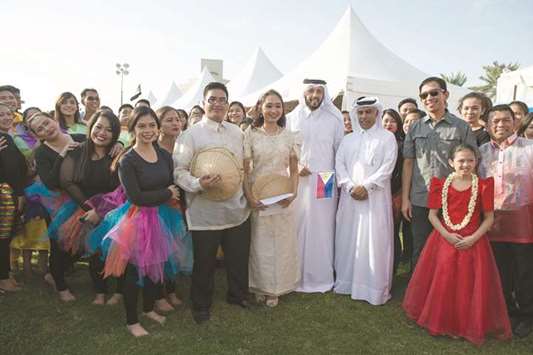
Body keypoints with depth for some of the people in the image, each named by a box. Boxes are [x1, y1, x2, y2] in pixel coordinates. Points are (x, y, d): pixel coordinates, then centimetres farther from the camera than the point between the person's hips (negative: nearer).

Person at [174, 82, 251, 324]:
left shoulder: (237, 132, 10)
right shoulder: (191, 135, -7)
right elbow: (178, 170, -12)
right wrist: (198, 184, -28)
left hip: (237, 209, 5)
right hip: (205, 211, -5)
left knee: (239, 258, 17)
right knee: (204, 262, 9)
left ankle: (238, 296, 41)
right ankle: (201, 306, 31)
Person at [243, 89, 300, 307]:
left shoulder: (289, 137, 5)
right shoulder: (250, 134, -1)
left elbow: (294, 169, 8)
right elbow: (244, 169, -3)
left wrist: (293, 192, -7)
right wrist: (249, 196, -13)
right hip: (258, 196, -2)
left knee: (281, 242, 9)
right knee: (259, 243, 7)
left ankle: (275, 288, 27)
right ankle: (261, 287, 26)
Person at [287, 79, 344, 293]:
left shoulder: (334, 119, 3)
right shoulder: (292, 118, 4)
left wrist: (338, 179, 2)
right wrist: (295, 167, -9)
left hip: (325, 184, 0)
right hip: (297, 183, 1)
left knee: (323, 230, 3)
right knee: (298, 229, 5)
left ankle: (322, 277, 17)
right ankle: (298, 276, 18)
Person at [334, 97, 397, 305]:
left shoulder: (387, 137, 4)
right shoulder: (348, 139, 15)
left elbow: (387, 167, -6)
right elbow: (339, 163, 6)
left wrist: (366, 186, -14)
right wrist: (350, 186, -9)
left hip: (375, 197, -4)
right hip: (350, 196, 4)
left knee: (373, 240, -3)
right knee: (348, 238, 7)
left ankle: (375, 288, 7)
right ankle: (347, 281, 19)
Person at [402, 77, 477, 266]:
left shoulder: (462, 127, 2)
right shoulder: (415, 127, 8)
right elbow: (408, 163, 7)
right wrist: (405, 199, 3)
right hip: (419, 201, 2)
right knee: (420, 252, 10)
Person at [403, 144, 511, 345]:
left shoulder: (484, 185, -3)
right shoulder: (441, 184, 0)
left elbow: (489, 218, -1)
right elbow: (432, 215, 1)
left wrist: (473, 238, -14)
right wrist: (447, 235, -12)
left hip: (472, 242, -1)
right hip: (444, 240, 1)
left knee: (469, 286, 2)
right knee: (442, 284, 7)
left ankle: (470, 326, 23)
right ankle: (441, 321, 27)